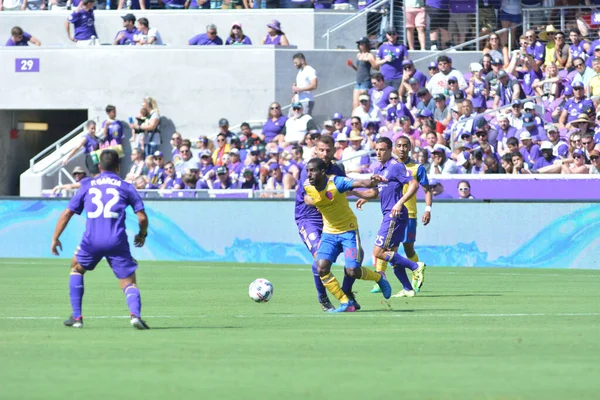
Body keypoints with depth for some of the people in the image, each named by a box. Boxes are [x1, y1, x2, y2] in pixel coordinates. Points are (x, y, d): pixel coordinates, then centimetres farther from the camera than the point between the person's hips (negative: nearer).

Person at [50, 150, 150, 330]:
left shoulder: (87, 185, 14)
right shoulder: (126, 187, 10)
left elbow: (67, 213, 12)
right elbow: (142, 217, 4)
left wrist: (55, 238, 20)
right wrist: (142, 235, 24)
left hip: (91, 240, 1)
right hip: (117, 240, -1)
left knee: (76, 269, 28)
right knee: (129, 282, 5)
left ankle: (76, 317, 22)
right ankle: (135, 314, -26)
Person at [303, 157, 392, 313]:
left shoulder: (336, 182, -23)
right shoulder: (307, 186, -7)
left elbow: (361, 183, -38)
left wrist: (372, 182, -59)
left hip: (348, 230, -5)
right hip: (329, 232, 5)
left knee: (352, 271, -11)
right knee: (322, 268, -13)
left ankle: (379, 277, 23)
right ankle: (345, 303, 0)